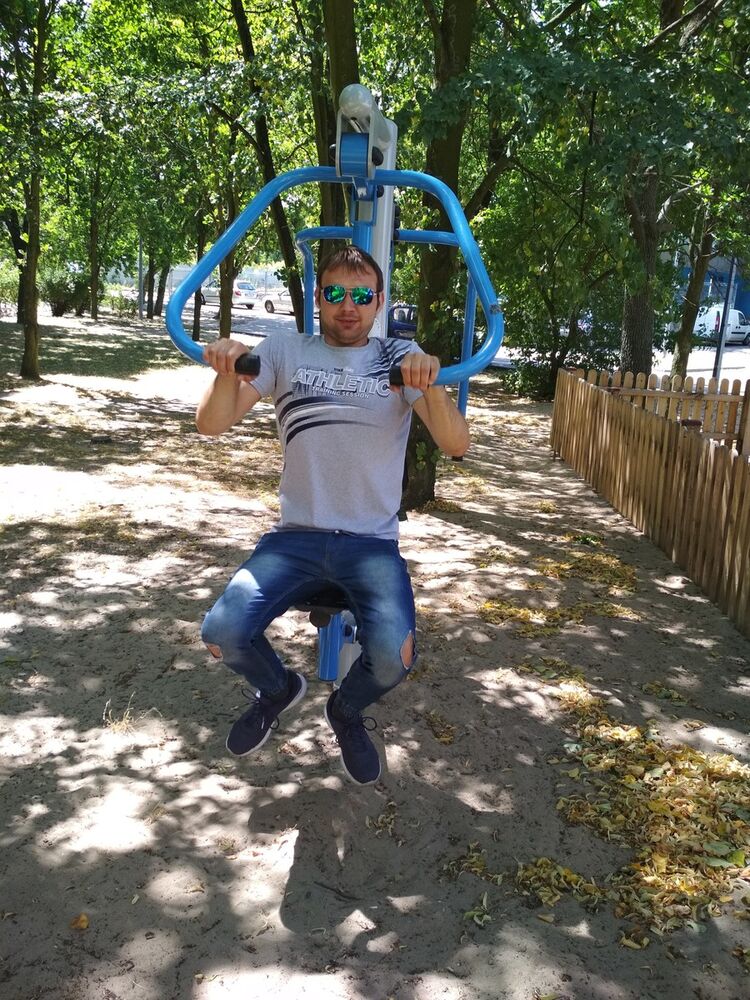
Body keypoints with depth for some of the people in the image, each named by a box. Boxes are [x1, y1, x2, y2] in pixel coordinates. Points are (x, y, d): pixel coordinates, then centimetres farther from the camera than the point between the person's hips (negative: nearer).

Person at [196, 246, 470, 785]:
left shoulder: (401, 358, 4)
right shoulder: (286, 351, 7)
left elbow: (457, 444, -9)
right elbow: (212, 424, 0)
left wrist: (431, 387, -29)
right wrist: (228, 373, -21)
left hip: (373, 543, -1)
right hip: (297, 536, 1)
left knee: (393, 655, -27)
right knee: (222, 633, -22)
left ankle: (347, 711, 13)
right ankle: (278, 689, 17)